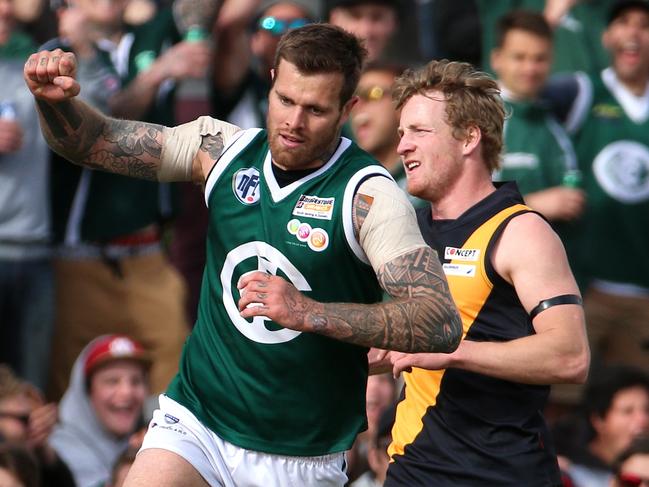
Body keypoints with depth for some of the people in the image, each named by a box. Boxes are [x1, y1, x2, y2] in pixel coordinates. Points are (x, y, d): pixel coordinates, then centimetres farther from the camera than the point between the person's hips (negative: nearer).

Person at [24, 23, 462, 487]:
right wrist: (57, 98, -18)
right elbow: (95, 142, 5)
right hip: (194, 426, 3)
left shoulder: (368, 194, -16)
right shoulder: (224, 149, -1)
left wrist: (310, 313, -34)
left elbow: (442, 325, -25)